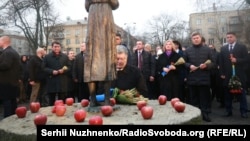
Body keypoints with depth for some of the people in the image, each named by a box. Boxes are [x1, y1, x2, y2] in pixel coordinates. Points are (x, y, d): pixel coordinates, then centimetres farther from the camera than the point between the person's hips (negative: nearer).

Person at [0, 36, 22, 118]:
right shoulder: (14, 52, 17)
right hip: (13, 82, 10)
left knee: (7, 103, -6)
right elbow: (19, 66, 19)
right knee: (13, 102, 14)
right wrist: (18, 77, 19)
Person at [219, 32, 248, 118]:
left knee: (241, 93, 6)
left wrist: (236, 60, -20)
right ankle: (228, 111, 17)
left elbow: (246, 59, -4)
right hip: (227, 75, 3)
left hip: (239, 74, -2)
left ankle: (244, 111, 15)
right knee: (227, 93, 7)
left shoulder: (242, 47, 2)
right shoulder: (223, 48, 10)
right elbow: (221, 62, 6)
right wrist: (222, 73, -1)